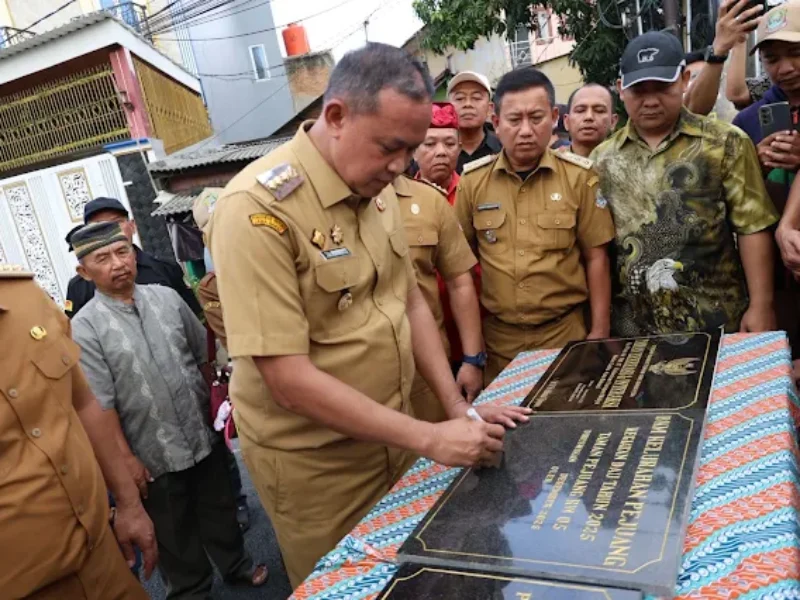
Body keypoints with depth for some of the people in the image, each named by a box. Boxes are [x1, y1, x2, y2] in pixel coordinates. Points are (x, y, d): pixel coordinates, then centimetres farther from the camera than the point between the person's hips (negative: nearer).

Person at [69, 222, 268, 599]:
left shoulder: (167, 297, -2)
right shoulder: (84, 329, -14)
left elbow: (203, 355, 8)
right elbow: (99, 406, -13)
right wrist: (126, 459, -12)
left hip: (205, 436, 3)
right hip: (154, 455, -3)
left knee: (219, 509, 22)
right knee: (174, 531, 17)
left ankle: (236, 564, 45)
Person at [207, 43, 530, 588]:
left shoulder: (376, 188, 1)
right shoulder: (258, 209, -24)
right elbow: (289, 380, -26)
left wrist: (459, 411, -1)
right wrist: (430, 440, -25)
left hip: (393, 437, 7)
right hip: (314, 462, -6)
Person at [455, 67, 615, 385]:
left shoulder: (578, 176, -5)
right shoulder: (473, 180, -1)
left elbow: (595, 257, -1)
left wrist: (599, 330, -1)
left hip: (564, 329, -1)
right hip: (497, 335, 1)